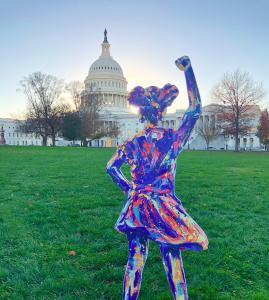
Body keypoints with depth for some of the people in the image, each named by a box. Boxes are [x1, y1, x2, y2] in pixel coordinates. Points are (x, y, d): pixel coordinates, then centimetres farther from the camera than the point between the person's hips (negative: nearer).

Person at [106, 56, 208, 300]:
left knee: (135, 259, 14)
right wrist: (188, 70, -4)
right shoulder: (172, 139, -10)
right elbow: (195, 109, -5)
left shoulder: (132, 143, 1)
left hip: (136, 207, 3)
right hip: (164, 208, -3)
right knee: (172, 259, 10)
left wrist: (128, 188, 11)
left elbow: (110, 167, 8)